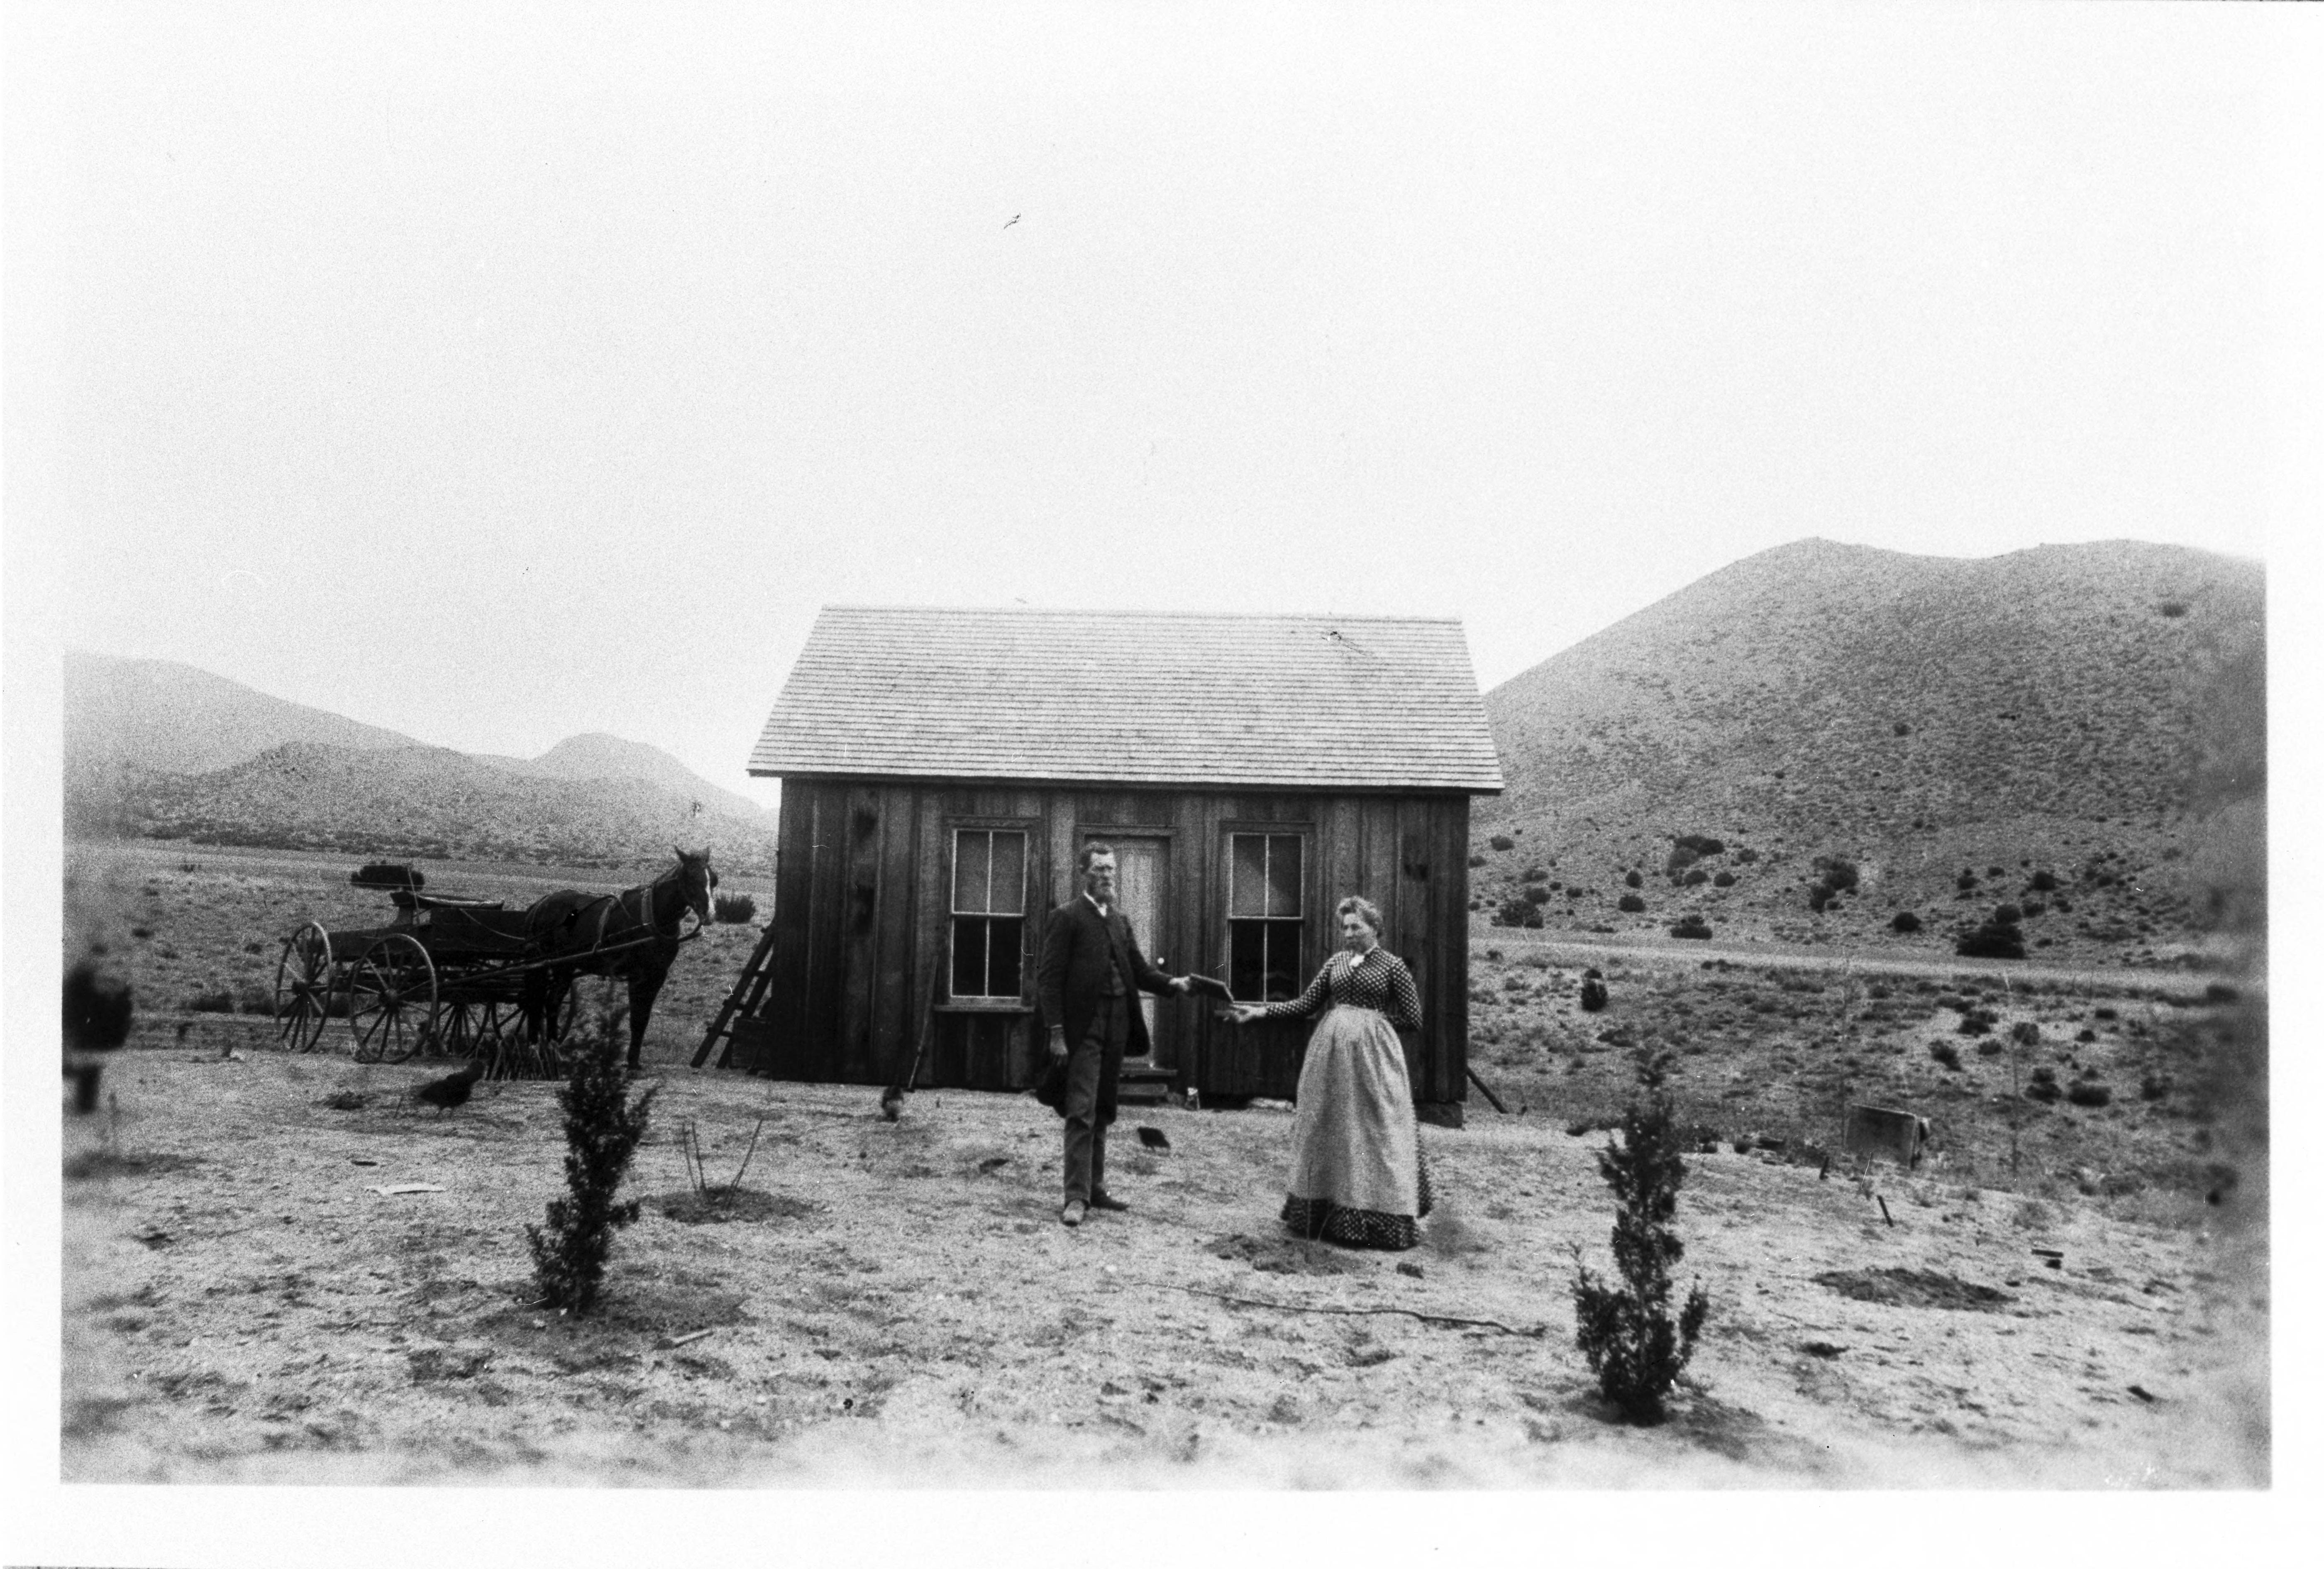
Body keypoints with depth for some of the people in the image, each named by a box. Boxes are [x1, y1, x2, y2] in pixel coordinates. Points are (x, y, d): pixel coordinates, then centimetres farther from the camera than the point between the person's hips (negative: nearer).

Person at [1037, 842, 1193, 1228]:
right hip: (1084, 1029, -7)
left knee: (1102, 1114, 12)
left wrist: (1172, 983, -4)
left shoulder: (1120, 920, 16)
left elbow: (1139, 970, 15)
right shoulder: (1067, 917, -4)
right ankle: (1076, 1197, -6)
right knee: (1081, 1112, -8)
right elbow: (1051, 977, -8)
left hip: (1116, 1029, 7)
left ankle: (1095, 1189, 20)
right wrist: (1057, 1033, -14)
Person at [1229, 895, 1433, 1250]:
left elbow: (1413, 1019, -3)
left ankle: (1381, 1219, 7)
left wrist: (1370, 1017, -2)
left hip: (1372, 1055, -5)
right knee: (1327, 1131, 8)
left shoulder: (1392, 965, -3)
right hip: (1331, 1052, 5)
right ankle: (1328, 1211, 20)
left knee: (1373, 1134, -3)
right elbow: (1305, 1005, 8)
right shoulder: (1335, 961, 10)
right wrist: (1261, 1011, -1)